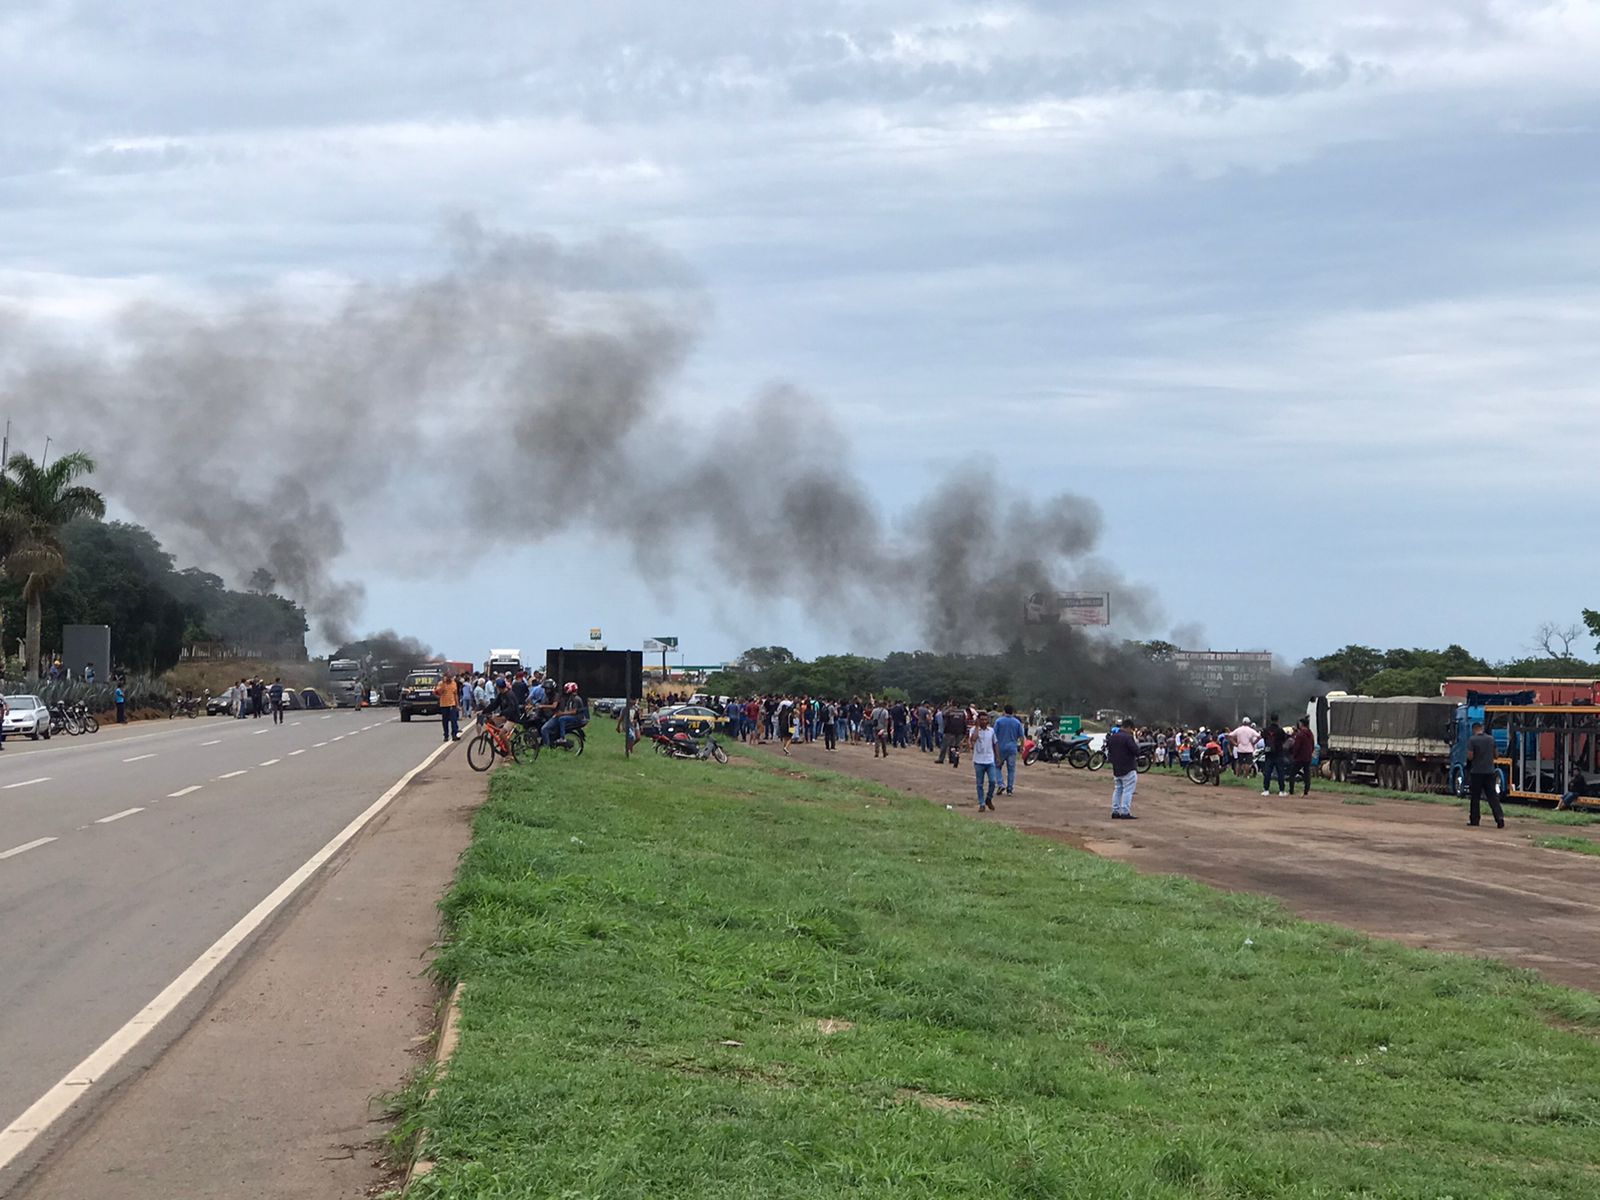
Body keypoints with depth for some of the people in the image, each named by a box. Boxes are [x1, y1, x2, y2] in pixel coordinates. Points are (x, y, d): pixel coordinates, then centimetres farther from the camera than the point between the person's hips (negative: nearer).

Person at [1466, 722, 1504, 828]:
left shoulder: (1472, 740, -10)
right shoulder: (1491, 739, 4)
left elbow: (1470, 756, -13)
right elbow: (1496, 754, 11)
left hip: (1477, 772, -3)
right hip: (1489, 771, 3)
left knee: (1475, 797, 7)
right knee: (1492, 796, 3)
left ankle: (1474, 820, 11)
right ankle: (1500, 818, -9)